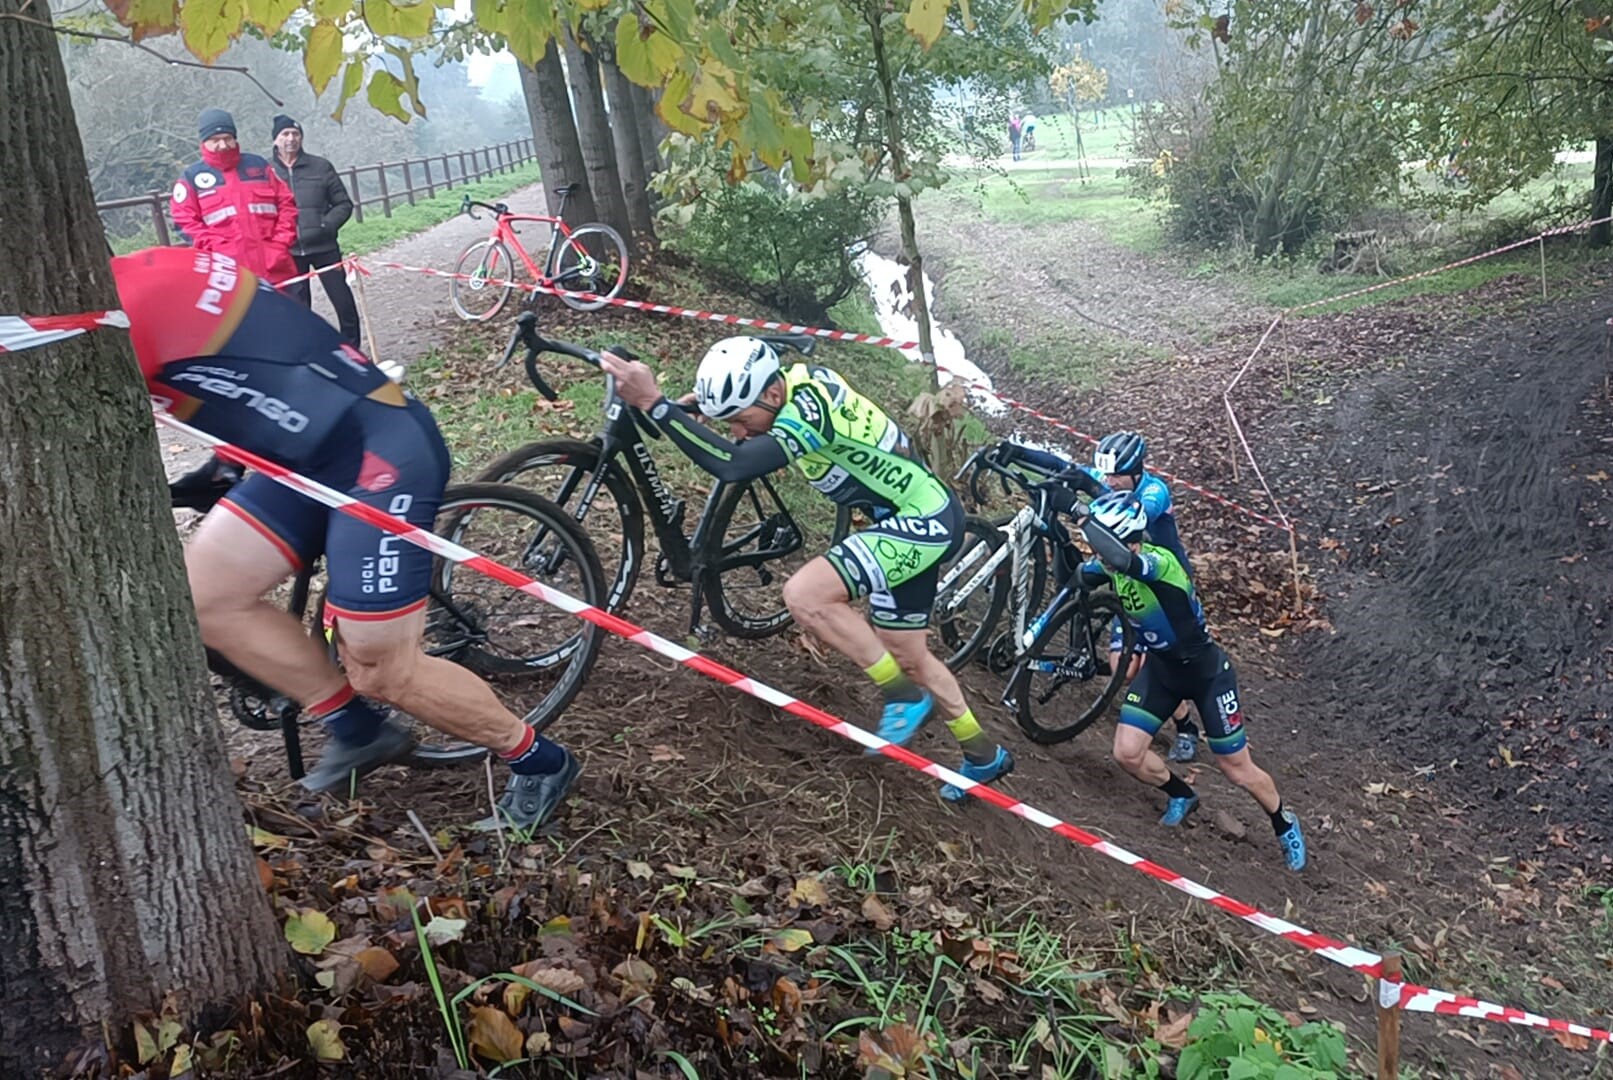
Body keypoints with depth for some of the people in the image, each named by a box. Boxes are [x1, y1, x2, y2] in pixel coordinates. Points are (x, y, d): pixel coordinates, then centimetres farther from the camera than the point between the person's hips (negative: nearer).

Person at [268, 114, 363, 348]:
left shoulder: (321, 166, 3)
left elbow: (343, 204, 5)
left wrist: (326, 225, -10)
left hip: (324, 247, 0)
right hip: (288, 252, 0)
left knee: (344, 303, 3)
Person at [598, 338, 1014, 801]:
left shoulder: (807, 408, -28)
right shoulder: (799, 379, -1)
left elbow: (733, 465, -41)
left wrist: (654, 403, -40)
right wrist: (710, 399, 2)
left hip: (925, 521, -10)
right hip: (917, 520, 10)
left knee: (804, 594, -25)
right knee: (909, 658, 18)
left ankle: (904, 697, -7)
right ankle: (984, 756, 36)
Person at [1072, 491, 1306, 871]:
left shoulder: (1160, 561, -36)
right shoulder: (1112, 565, -12)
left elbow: (1121, 559, -56)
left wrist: (1075, 508, -52)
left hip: (1208, 673, -6)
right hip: (1161, 668, 6)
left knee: (1238, 769, 7)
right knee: (1127, 752, -6)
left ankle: (1285, 824, 37)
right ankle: (1182, 795, 26)